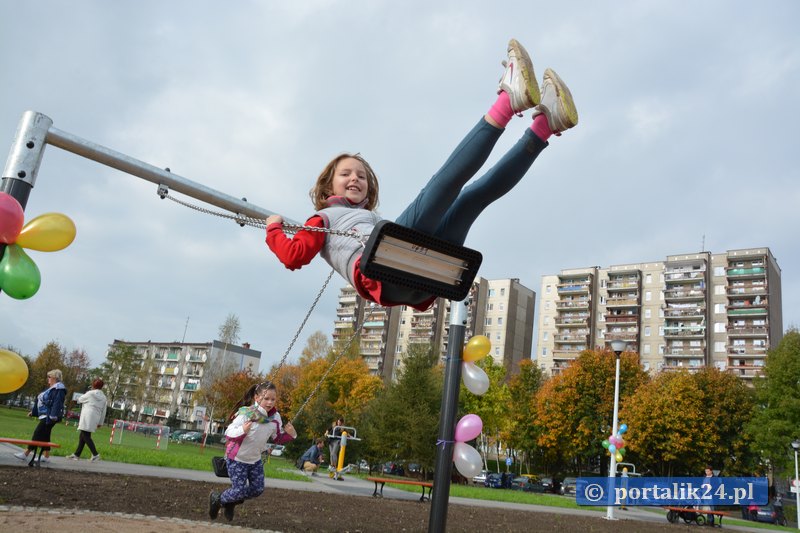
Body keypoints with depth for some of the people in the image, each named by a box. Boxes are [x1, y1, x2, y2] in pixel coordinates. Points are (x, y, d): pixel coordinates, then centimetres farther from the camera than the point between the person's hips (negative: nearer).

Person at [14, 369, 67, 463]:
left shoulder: (59, 389, -14)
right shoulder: (51, 388, 19)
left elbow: (57, 404, -24)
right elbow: (40, 401, 26)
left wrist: (53, 416, -31)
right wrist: (33, 412, 26)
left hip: (49, 417, -10)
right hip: (44, 416, 10)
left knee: (38, 434, -7)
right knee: (44, 436, 10)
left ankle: (26, 454, -2)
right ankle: (46, 456, 14)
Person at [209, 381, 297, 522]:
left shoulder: (275, 417, -11)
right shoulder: (246, 414, -28)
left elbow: (278, 438, 3)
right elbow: (228, 433, -25)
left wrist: (290, 434, -17)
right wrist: (242, 430, -45)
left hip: (255, 459, 6)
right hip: (237, 459, -6)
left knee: (258, 489, 9)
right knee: (240, 490, -5)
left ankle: (231, 502, 36)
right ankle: (217, 498, 27)